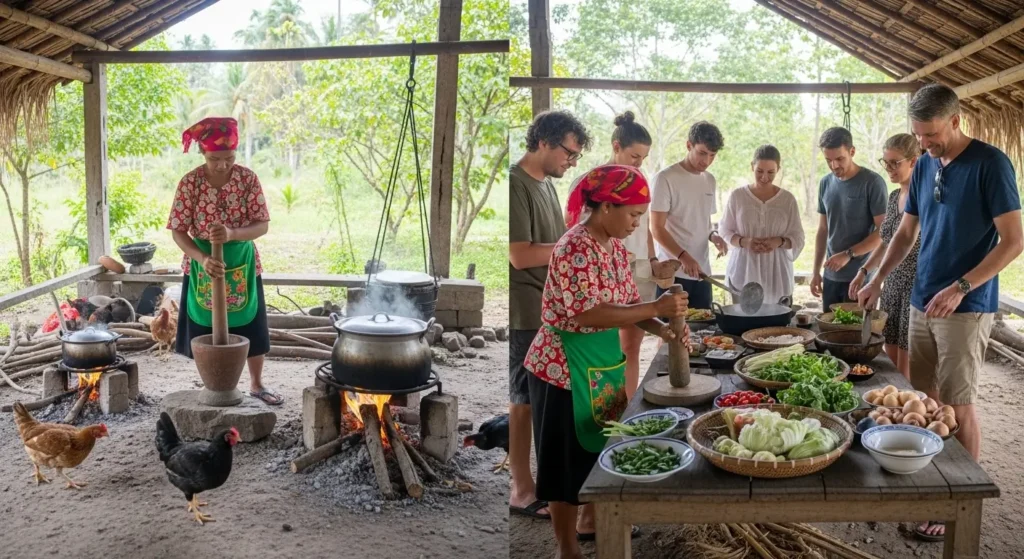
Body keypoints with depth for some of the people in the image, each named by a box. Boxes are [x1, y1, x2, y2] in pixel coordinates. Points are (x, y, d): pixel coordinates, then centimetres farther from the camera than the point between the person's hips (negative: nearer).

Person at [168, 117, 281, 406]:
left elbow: (262, 225, -12)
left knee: (251, 328, 12)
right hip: (203, 268, -1)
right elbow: (178, 231, -11)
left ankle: (256, 384, 32)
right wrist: (203, 259, -28)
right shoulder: (189, 183, -12)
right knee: (206, 332, 7)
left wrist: (232, 234, -31)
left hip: (242, 265, 1)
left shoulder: (248, 178, -10)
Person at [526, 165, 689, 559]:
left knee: (602, 443, 21)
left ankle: (590, 521, 42)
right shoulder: (574, 249, -23)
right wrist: (656, 309, -27)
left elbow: (628, 303, 8)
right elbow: (589, 314, -30)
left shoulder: (615, 245, 5)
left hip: (605, 360, 9)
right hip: (566, 366, -9)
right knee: (569, 454, 3)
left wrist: (661, 329, -10)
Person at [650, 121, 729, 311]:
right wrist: (683, 257, -23)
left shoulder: (709, 180, 13)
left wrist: (713, 235, 0)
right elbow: (657, 228, -11)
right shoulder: (666, 178, -9)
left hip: (701, 271, 6)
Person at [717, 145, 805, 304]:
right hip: (742, 273, -1)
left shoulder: (788, 199, 3)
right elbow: (724, 230, 5)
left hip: (777, 274, 1)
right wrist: (744, 241, -14)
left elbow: (798, 238, 6)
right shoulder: (737, 196, 1)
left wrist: (780, 242, -15)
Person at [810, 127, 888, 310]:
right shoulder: (825, 184, 8)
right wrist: (816, 271, 11)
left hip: (861, 276, -5)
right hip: (831, 276, 5)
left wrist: (848, 254, -18)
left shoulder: (872, 182, -8)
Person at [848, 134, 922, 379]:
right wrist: (863, 271, 12)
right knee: (891, 361, 12)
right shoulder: (894, 197, 11)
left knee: (906, 370, -1)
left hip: (917, 286, -8)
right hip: (892, 284, 8)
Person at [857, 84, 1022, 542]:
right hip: (922, 300, 7)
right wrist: (877, 281, 9)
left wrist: (959, 288, -21)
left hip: (966, 307, -7)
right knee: (924, 398, 12)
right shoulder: (924, 166, 9)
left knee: (958, 406, -2)